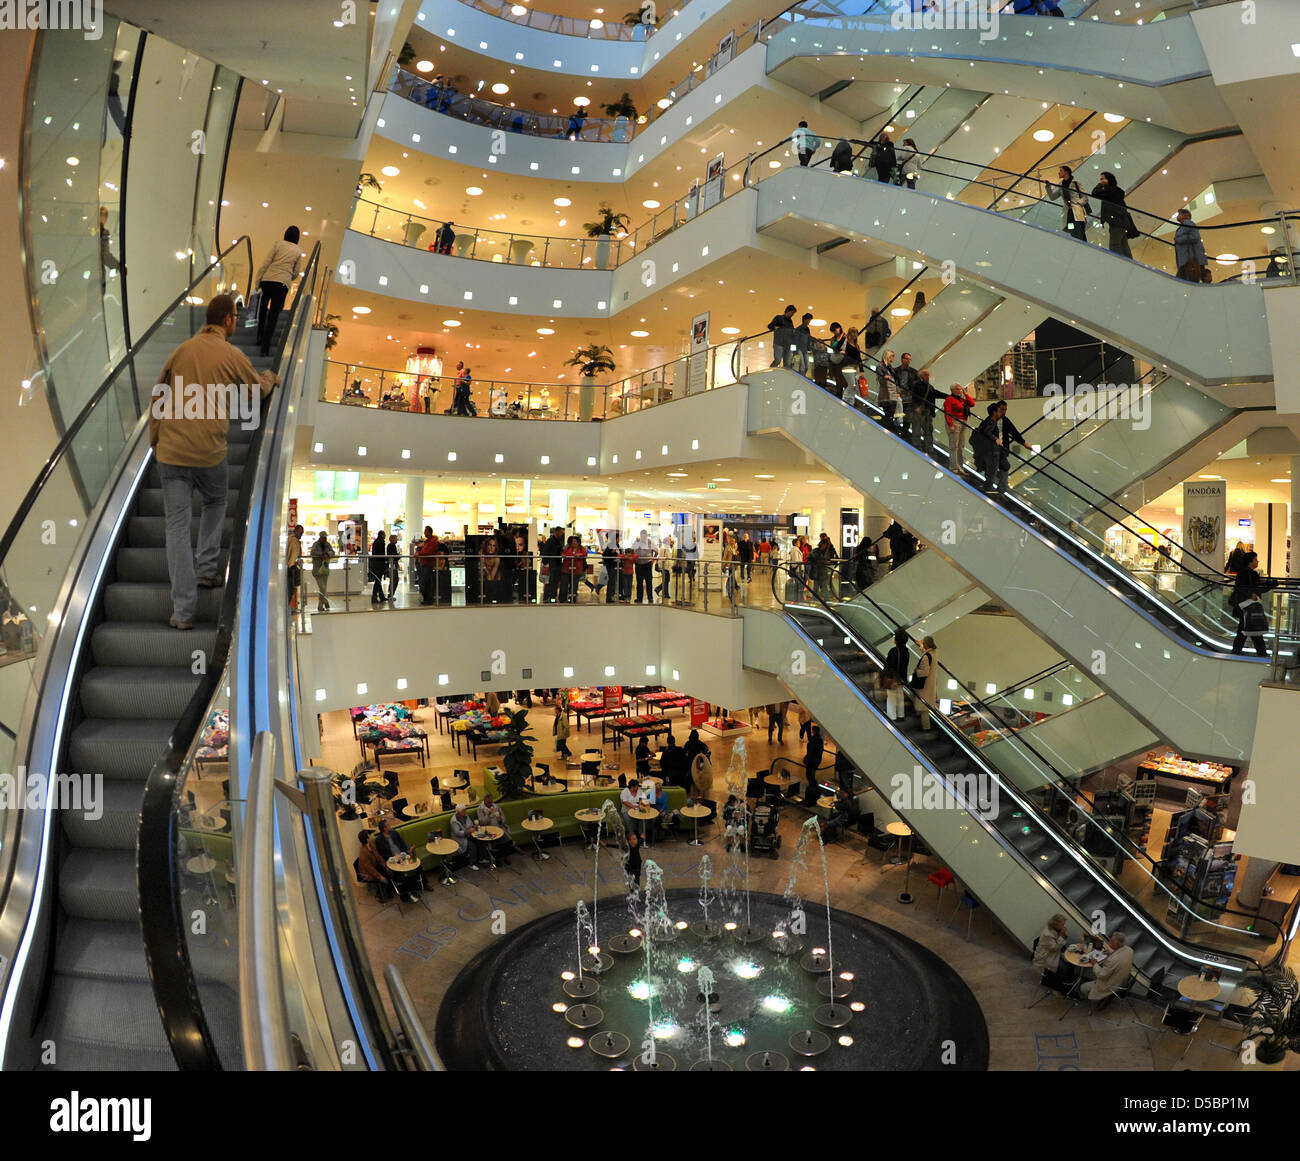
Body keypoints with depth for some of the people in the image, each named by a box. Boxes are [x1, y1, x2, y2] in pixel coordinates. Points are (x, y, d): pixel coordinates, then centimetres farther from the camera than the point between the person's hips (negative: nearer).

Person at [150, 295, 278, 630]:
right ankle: (206, 570, 23)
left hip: (171, 451, 2)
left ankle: (183, 611, 2)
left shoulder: (181, 350, 9)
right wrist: (270, 377, 39)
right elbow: (259, 389, 16)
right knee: (215, 504, 28)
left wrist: (154, 440, 25)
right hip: (209, 452, -2)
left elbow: (158, 398, 15)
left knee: (177, 526, 3)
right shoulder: (232, 355, -1)